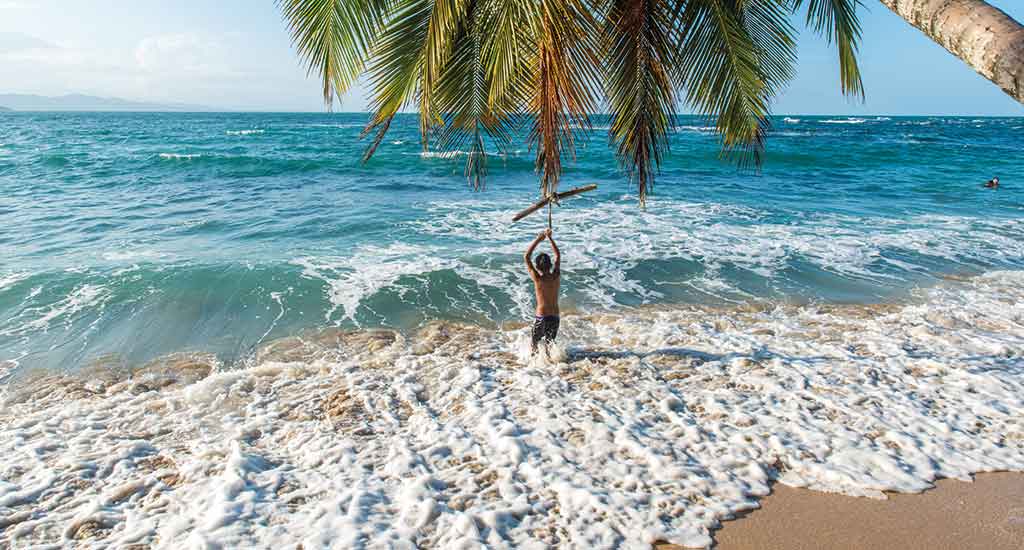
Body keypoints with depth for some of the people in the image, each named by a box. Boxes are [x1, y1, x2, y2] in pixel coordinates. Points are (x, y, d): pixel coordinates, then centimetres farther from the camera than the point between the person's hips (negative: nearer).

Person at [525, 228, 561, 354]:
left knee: (534, 344, 12)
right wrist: (550, 238, 16)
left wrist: (538, 239, -2)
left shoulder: (538, 279, -12)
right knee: (549, 344, 15)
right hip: (555, 317, 4)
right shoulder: (556, 276, -2)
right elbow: (558, 255, 14)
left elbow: (526, 257, -5)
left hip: (541, 317, -4)